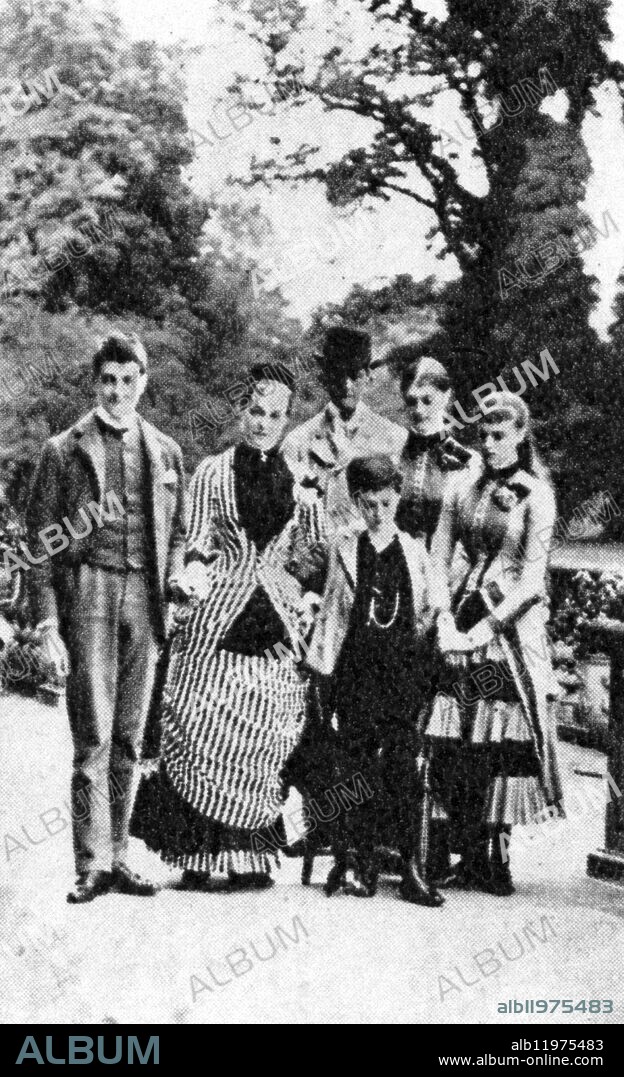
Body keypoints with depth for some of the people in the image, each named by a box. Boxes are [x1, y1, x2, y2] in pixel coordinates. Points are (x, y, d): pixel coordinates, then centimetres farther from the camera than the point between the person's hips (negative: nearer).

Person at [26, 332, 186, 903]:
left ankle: (117, 856, 15)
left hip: (146, 600, 3)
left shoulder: (166, 451, 14)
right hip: (88, 594, -3)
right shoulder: (64, 450, 3)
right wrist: (48, 625, -6)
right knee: (93, 737, -7)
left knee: (130, 738, 7)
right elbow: (41, 543, 1)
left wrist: (173, 593, 6)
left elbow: (177, 533, 20)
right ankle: (92, 865, 0)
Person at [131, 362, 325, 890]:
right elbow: (199, 539, 1)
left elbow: (310, 551, 16)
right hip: (219, 619, -1)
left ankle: (251, 856, 12)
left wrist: (310, 596, 1)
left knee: (266, 747, 1)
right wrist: (197, 569, -19)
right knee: (203, 737, -6)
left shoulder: (300, 480, 11)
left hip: (279, 622, 2)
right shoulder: (212, 473, 6)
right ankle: (200, 856, 5)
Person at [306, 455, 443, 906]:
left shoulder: (415, 551, 11)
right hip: (357, 666, 0)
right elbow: (331, 609, 13)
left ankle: (413, 869, -6)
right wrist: (323, 658, 5)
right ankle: (358, 866, 2)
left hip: (404, 667, 0)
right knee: (357, 766, -3)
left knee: (404, 764, -8)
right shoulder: (345, 550, 11)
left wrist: (423, 661, 2)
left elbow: (429, 612, 13)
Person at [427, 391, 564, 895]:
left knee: (502, 743, -5)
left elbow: (532, 579, -7)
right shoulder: (463, 491, 11)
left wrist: (489, 626, -13)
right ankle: (469, 855, 10)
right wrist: (445, 619, -5)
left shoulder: (535, 494, -2)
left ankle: (497, 854, 5)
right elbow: (439, 559, 8)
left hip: (512, 625, -4)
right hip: (464, 625, 4)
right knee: (453, 742, 0)